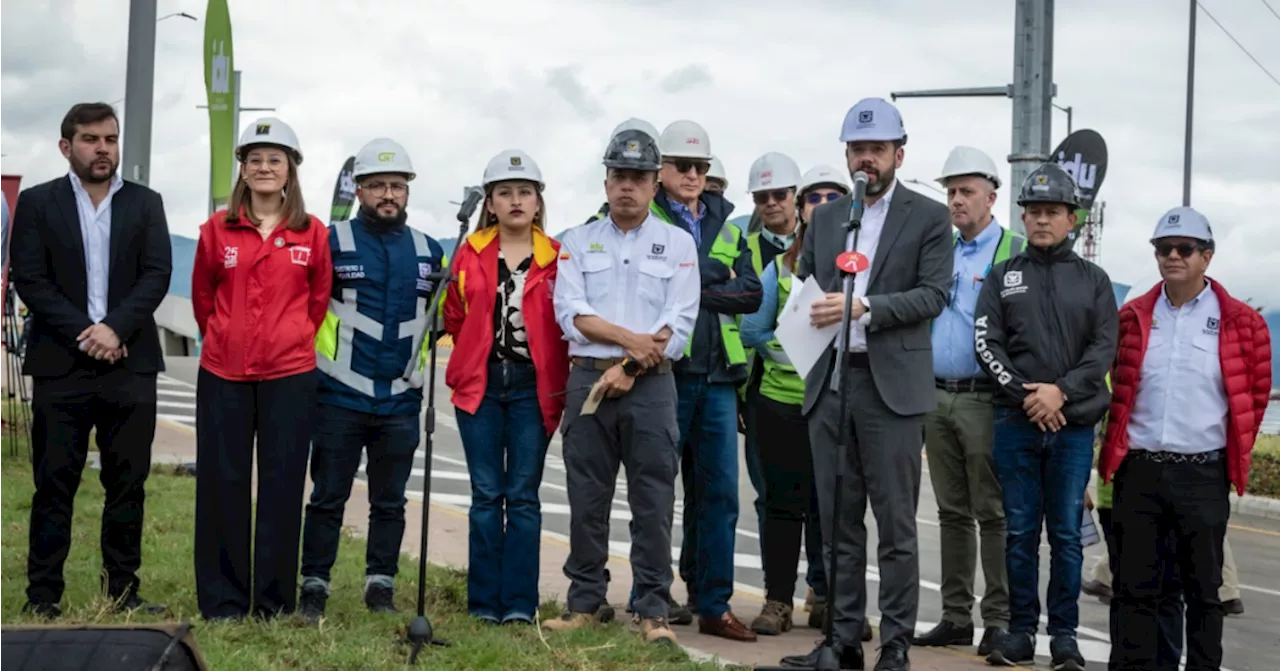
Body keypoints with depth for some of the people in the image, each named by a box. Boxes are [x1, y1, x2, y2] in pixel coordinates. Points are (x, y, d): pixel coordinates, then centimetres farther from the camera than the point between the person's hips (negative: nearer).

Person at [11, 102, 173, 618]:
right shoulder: (37, 203, 6)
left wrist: (115, 328, -14)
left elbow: (157, 274, 0)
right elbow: (28, 279, -2)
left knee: (128, 483, 4)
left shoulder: (146, 203, 11)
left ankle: (123, 591, 11)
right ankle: (43, 595, 5)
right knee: (54, 483, 1)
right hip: (60, 365, -2)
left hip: (130, 363, 2)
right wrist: (82, 334, -12)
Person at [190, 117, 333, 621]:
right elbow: (202, 295, 13)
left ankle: (275, 602, 13)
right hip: (223, 375, 1)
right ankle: (222, 601, 13)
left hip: (289, 375, -1)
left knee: (283, 485, 3)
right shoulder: (217, 229, 3)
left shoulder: (312, 234, 1)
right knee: (222, 484, 4)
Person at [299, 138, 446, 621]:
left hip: (401, 400, 3)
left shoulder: (429, 252, 10)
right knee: (328, 497, 2)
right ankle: (315, 586, 10)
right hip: (339, 396, -3)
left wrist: (422, 354, 10)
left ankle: (381, 585, 19)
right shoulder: (332, 242, -2)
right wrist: (315, 351, 0)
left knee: (390, 501, 10)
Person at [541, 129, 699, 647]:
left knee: (652, 502, -2)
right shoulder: (578, 242, 11)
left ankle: (653, 611, 3)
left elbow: (680, 322, -3)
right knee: (587, 498, 5)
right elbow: (571, 312, -1)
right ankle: (584, 604, 14)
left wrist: (628, 369, -11)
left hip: (651, 385, -1)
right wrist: (629, 338, -13)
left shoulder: (678, 244, 7)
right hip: (588, 379, 2)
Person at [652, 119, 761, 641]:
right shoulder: (645, 221, 3)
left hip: (717, 375, 5)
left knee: (718, 493, 4)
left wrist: (696, 291, -7)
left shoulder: (725, 225, 17)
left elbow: (752, 294, 4)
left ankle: (713, 604, 10)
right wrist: (719, 280, -10)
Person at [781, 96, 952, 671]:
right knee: (838, 522, 9)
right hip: (829, 381, 5)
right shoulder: (824, 218, 16)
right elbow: (802, 283, 16)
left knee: (896, 524, -1)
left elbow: (934, 295, -8)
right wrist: (807, 313, -7)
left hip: (891, 384, -5)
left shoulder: (929, 218, 1)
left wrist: (863, 307, -19)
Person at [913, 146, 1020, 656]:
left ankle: (999, 619, 2)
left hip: (985, 399, -6)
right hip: (937, 398, 6)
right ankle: (956, 616, 16)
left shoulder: (1015, 252, -3)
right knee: (952, 512, 10)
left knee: (992, 514, -4)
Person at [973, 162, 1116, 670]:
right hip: (1015, 422, 0)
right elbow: (986, 344, 1)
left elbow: (1104, 348, 1)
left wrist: (1061, 391, -13)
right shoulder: (1002, 276, 9)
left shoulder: (1093, 280, 9)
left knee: (1067, 533, 2)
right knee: (1020, 531, 4)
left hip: (1074, 423, 0)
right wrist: (1024, 395, -11)